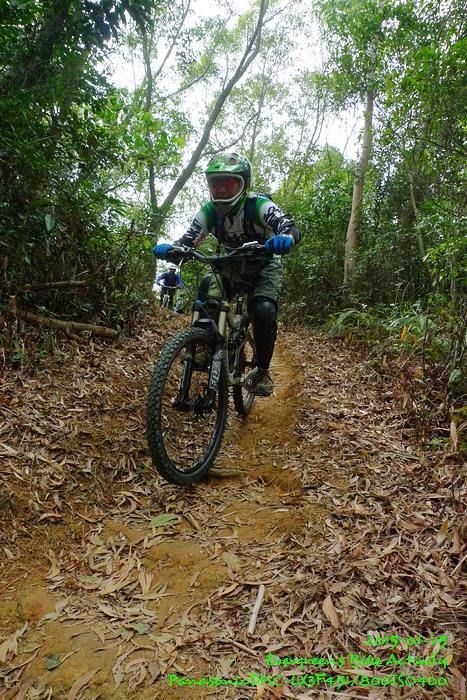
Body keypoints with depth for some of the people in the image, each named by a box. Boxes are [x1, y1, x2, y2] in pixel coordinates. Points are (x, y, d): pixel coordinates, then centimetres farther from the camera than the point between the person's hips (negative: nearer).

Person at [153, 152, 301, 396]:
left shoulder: (258, 205, -28)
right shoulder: (209, 211, -17)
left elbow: (290, 227, -41)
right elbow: (188, 241, -24)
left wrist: (285, 238, -66)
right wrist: (169, 249, -47)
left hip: (264, 268, -3)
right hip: (231, 266, 4)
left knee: (263, 311, -29)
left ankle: (262, 370, -9)